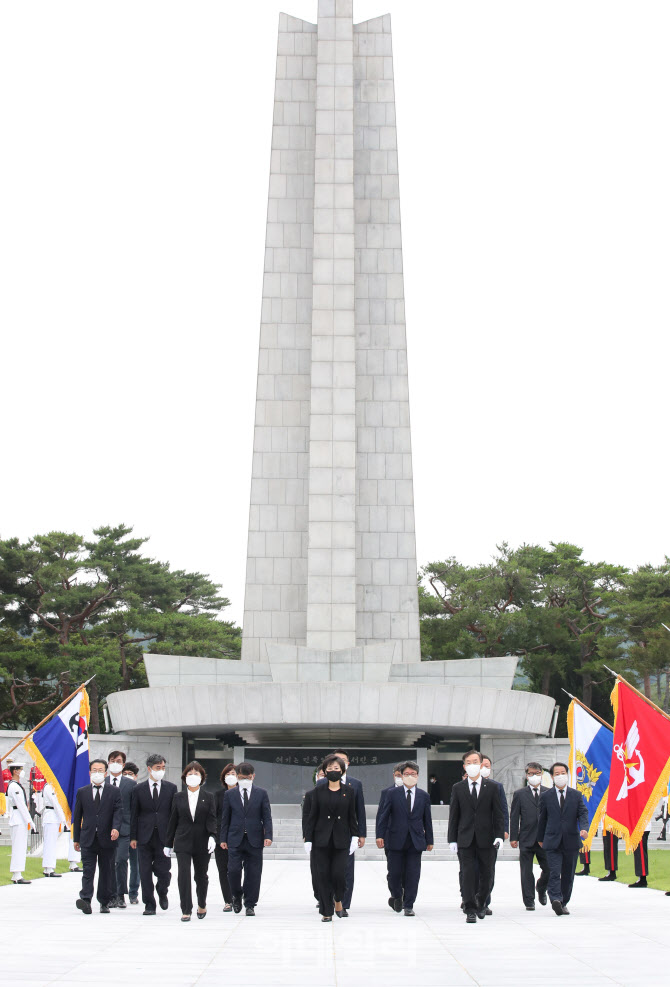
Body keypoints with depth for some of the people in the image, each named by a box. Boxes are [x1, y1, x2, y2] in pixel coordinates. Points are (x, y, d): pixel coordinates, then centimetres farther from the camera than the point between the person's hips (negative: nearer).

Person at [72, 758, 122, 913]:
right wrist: (76, 838, 8)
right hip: (88, 839, 0)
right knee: (88, 871, -10)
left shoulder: (114, 792, 7)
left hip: (106, 838, 0)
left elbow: (118, 812, -3)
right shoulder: (82, 792, 10)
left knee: (106, 871, 6)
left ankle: (104, 902, 16)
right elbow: (77, 816, 12)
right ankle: (86, 900, -19)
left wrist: (115, 828, -22)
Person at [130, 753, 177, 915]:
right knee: (145, 873, 2)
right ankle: (149, 905, 13)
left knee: (163, 871, -3)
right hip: (144, 837, 0)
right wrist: (133, 837, 0)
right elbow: (134, 814, 5)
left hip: (164, 837, 0)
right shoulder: (138, 789, 4)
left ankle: (162, 892, 27)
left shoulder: (171, 788, 6)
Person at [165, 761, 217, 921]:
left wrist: (212, 836, -20)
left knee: (201, 875, 10)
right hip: (183, 842, 0)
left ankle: (202, 905, 32)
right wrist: (168, 843, 8)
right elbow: (173, 821, 8)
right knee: (183, 875, -10)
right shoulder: (178, 797, 7)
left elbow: (212, 819, -3)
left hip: (202, 843, 0)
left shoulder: (208, 797, 4)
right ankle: (186, 911, -6)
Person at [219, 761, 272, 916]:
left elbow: (266, 816, 3)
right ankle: (237, 895, 19)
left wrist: (268, 836, -7)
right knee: (233, 870, -8)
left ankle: (250, 904, 14)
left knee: (253, 873, 2)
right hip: (235, 839, 0)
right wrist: (223, 839, 3)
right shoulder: (229, 794, 7)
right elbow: (225, 818, 9)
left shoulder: (261, 793, 5)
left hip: (254, 839, 0)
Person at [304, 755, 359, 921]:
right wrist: (308, 839, -1)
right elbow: (312, 816, 3)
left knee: (339, 873, -9)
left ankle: (338, 901, 20)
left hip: (341, 839, 0)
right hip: (321, 839, 0)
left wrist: (355, 836, 0)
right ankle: (326, 911, 13)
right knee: (323, 875, 1)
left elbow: (352, 816, 7)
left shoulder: (349, 791, 5)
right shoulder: (318, 791, 2)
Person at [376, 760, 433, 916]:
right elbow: (384, 816, 2)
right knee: (394, 873, 3)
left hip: (416, 841, 1)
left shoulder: (424, 796, 8)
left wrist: (429, 840, 9)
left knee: (413, 875, 0)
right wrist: (380, 835, -7)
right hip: (396, 840, -1)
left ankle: (408, 905, 9)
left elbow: (427, 820, 11)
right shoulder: (393, 794, 4)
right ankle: (396, 897, 30)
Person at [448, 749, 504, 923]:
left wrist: (499, 835, -7)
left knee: (486, 874, 7)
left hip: (485, 839, 0)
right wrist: (452, 839, 1)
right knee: (467, 873, -6)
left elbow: (498, 813, 4)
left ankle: (481, 904, 28)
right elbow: (453, 816, 6)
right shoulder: (458, 788, 6)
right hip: (465, 839, 0)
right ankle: (470, 909, -2)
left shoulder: (491, 787, 5)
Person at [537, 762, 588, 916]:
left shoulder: (576, 795, 8)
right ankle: (556, 900, -27)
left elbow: (583, 814, 0)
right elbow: (542, 818, 12)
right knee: (554, 873, -15)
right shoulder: (546, 796, 7)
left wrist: (584, 828, -20)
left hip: (571, 841, 2)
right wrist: (540, 838, 14)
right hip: (552, 841, -2)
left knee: (568, 875, 8)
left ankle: (563, 903, 19)